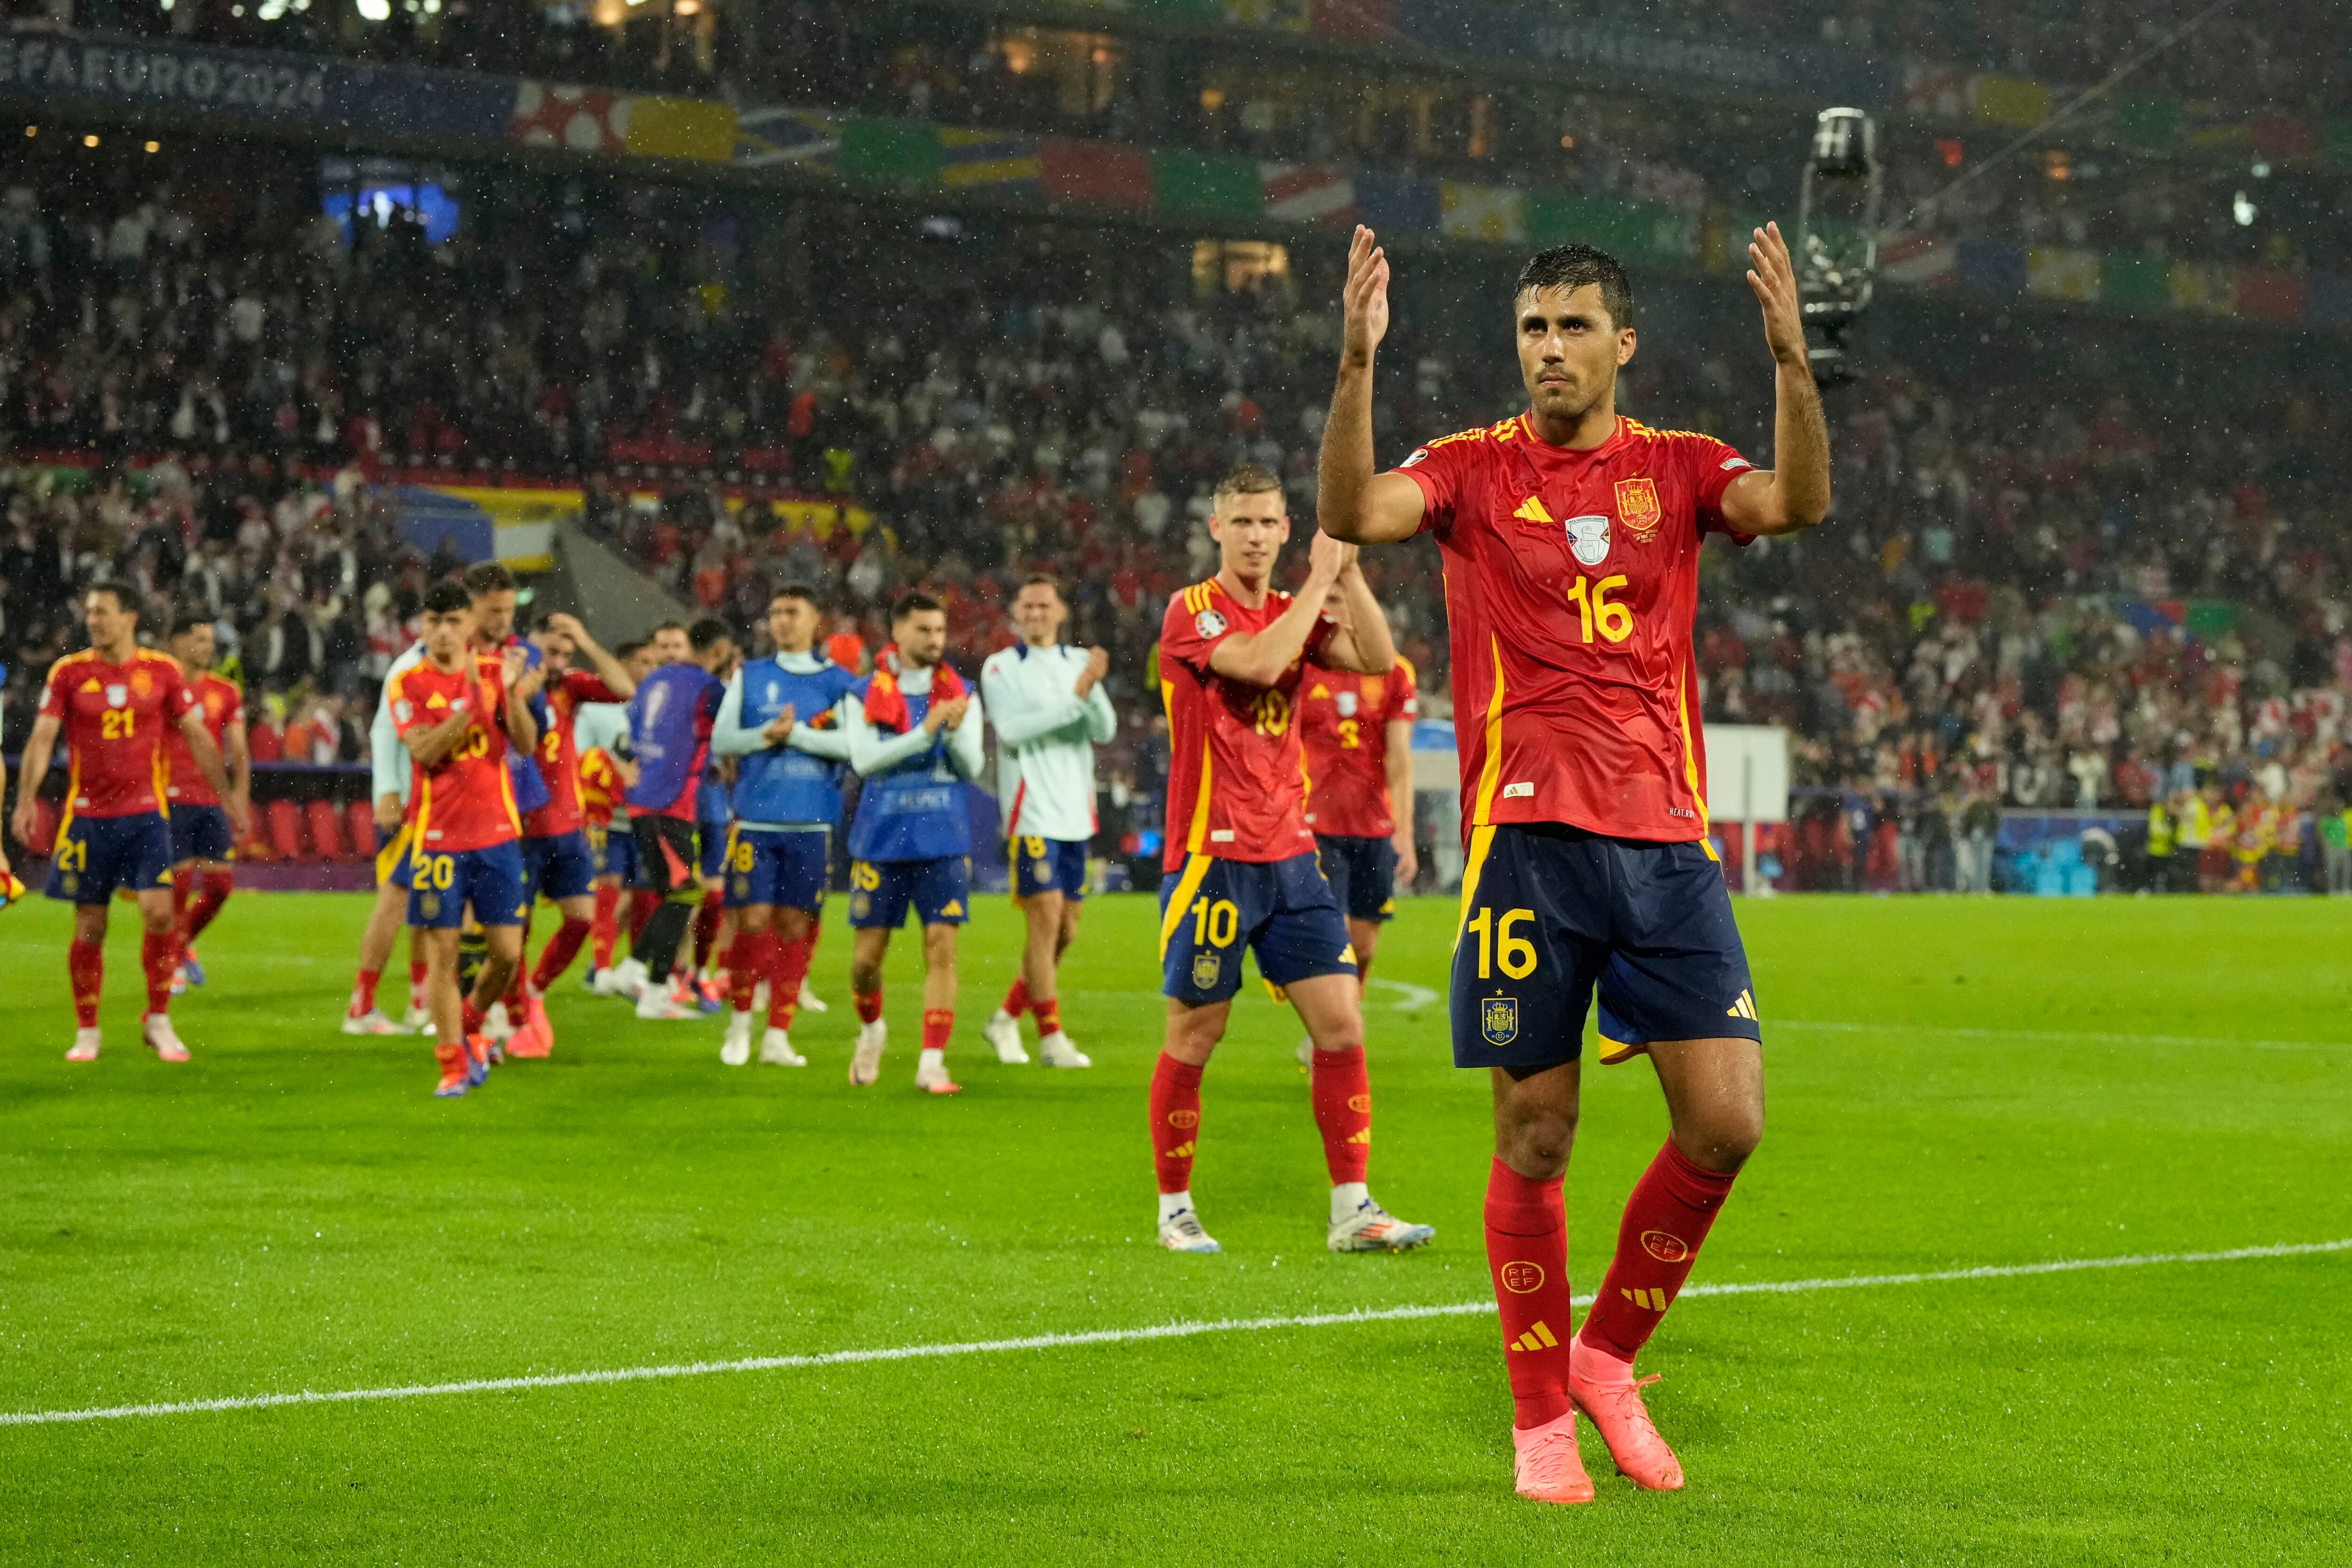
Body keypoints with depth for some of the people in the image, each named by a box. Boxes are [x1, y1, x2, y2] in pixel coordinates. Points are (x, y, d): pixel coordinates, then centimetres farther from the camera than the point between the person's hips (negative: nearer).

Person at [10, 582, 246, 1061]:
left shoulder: (161, 670, 3)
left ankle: (158, 1021, 4)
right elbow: (42, 737, -4)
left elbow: (197, 736, 11)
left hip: (145, 812, 0)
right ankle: (87, 1032, 17)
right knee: (90, 928, 3)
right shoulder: (69, 672, 1)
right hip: (87, 815, 0)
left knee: (158, 910, -12)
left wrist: (228, 796, 11)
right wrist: (26, 799, -18)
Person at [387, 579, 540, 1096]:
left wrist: (511, 693, -21)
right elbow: (425, 751, -16)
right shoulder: (408, 683, -2)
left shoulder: (497, 670, 4)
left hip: (497, 832, 2)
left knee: (507, 953, 1)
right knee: (442, 952, -3)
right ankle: (452, 1063, 7)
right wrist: (473, 702, -25)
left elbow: (527, 744, -5)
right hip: (437, 835, -2)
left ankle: (471, 1024, 28)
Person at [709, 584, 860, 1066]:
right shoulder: (749, 676, 11)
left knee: (795, 926, 0)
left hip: (812, 824, 0)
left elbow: (851, 743, -7)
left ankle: (777, 1036, 7)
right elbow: (721, 739, 5)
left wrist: (795, 733, -15)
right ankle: (740, 1022, 12)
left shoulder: (838, 681, 6)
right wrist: (765, 735, -12)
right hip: (755, 820, 0)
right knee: (753, 922, -6)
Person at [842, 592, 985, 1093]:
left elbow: (971, 767, -2)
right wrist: (924, 733, -23)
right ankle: (871, 1030, 33)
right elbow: (864, 759, -13)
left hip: (943, 840, 1)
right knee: (867, 955, 3)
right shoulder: (864, 696, 1)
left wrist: (957, 732, -23)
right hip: (880, 839, -1)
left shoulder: (960, 695, 6)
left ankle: (932, 1063, -5)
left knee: (941, 948, -8)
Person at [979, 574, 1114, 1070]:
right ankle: (1052, 1038, -7)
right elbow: (1012, 730, -15)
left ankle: (1007, 1018, 23)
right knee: (1046, 918, -12)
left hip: (1076, 813, 5)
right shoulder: (1001, 667, 0)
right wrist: (1075, 698, -20)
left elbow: (1105, 731, 2)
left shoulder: (1079, 663, 12)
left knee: (1065, 930, 8)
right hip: (1031, 810, -5)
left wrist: (1094, 689, -18)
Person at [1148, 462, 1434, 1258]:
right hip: (1211, 856, -6)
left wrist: (1348, 572, -8)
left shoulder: (1295, 614, 13)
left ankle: (1352, 1211, 2)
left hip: (1290, 856, 6)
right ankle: (1174, 1212, 13)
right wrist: (1320, 579, -17)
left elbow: (1379, 659, -2)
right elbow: (1258, 662, -24)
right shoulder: (1192, 611, -6)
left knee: (1342, 1022, -2)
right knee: (1195, 1035, 1)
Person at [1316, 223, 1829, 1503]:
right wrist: (1357, 363, -25)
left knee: (1725, 1123, -5)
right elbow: (1351, 515, -13)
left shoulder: (1676, 469, 10)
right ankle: (1541, 1415, 15)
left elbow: (1798, 503, -10)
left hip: (1666, 839, 2)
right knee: (1533, 1140, 1)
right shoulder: (1474, 469, 5)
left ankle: (1608, 1354, 16)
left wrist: (1792, 357, -24)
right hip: (1526, 836, -2)